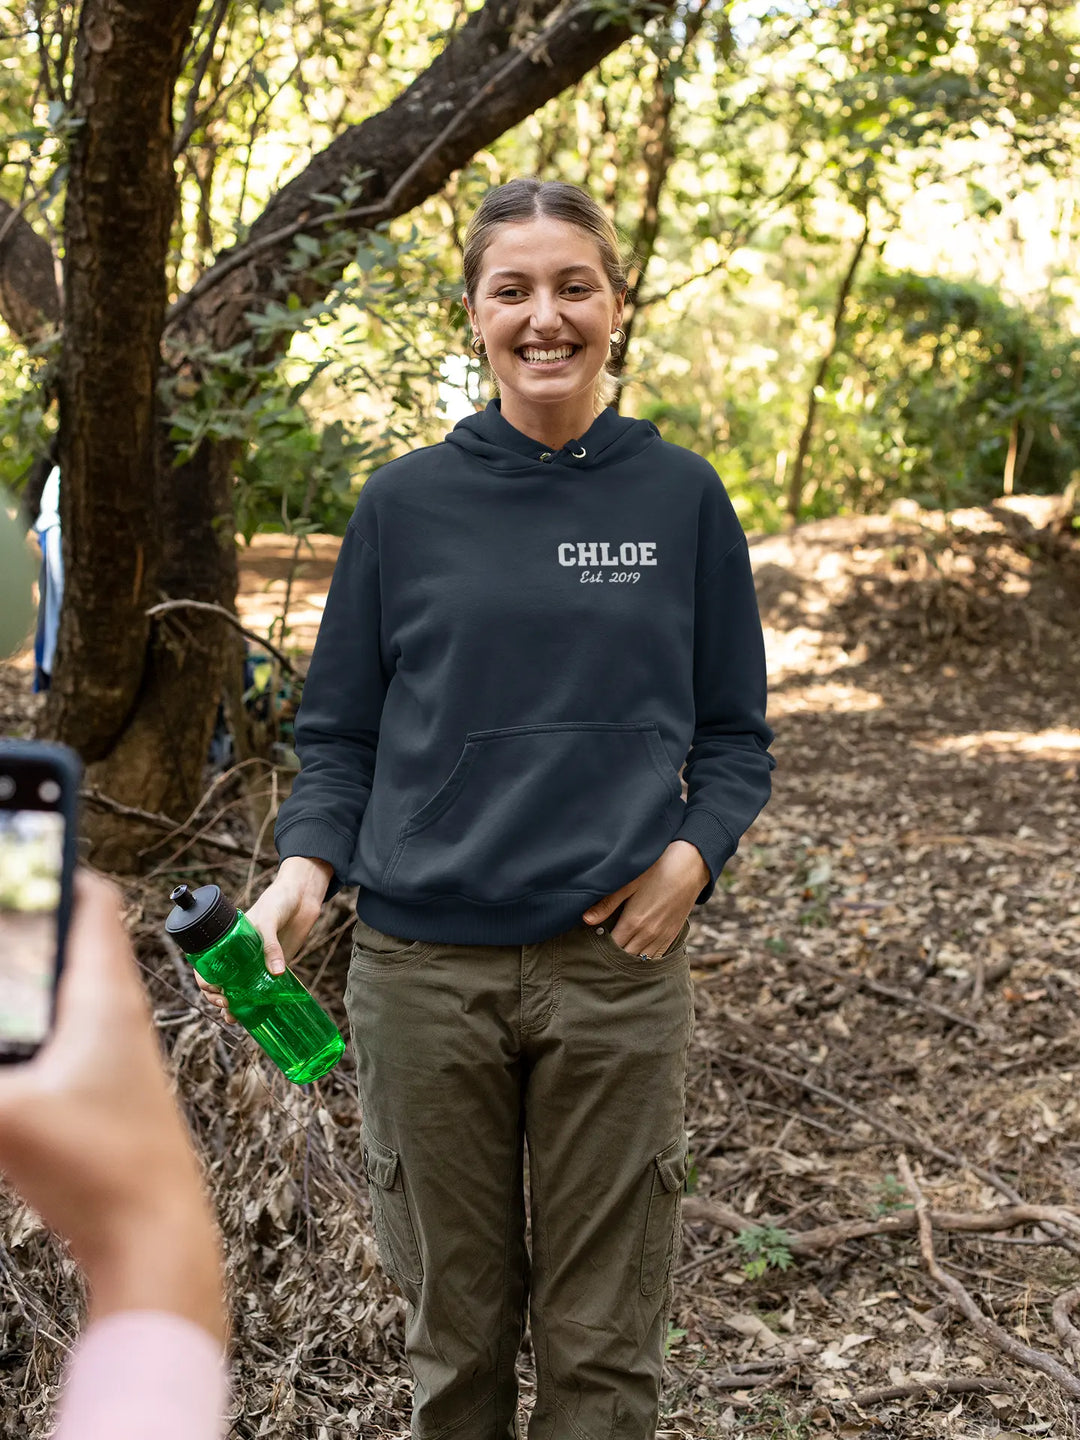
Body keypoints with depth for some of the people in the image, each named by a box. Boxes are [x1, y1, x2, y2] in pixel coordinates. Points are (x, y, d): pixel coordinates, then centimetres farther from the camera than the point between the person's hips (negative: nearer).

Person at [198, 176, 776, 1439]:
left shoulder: (681, 497, 3)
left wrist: (693, 853, -11)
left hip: (617, 964, 0)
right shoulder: (403, 503, 3)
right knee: (455, 1324, 14)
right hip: (424, 968, 1)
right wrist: (305, 866, -11)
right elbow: (339, 731, 7)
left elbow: (734, 733, 8)